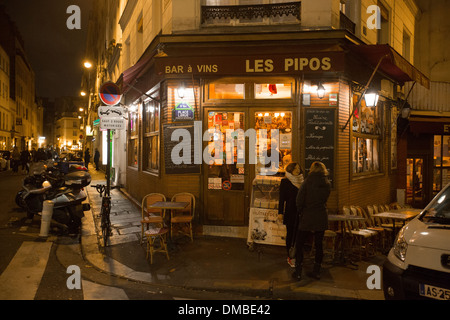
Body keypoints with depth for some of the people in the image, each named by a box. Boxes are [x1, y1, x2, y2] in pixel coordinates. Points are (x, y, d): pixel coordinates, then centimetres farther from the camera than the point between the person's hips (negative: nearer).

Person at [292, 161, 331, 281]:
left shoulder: (307, 182, -10)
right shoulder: (327, 184, 2)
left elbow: (299, 200, -10)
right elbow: (324, 199, 9)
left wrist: (301, 212, 5)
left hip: (307, 217, -4)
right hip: (322, 217, 4)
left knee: (299, 244, 6)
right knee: (319, 245, 12)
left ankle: (298, 272, 6)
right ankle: (316, 271, 18)